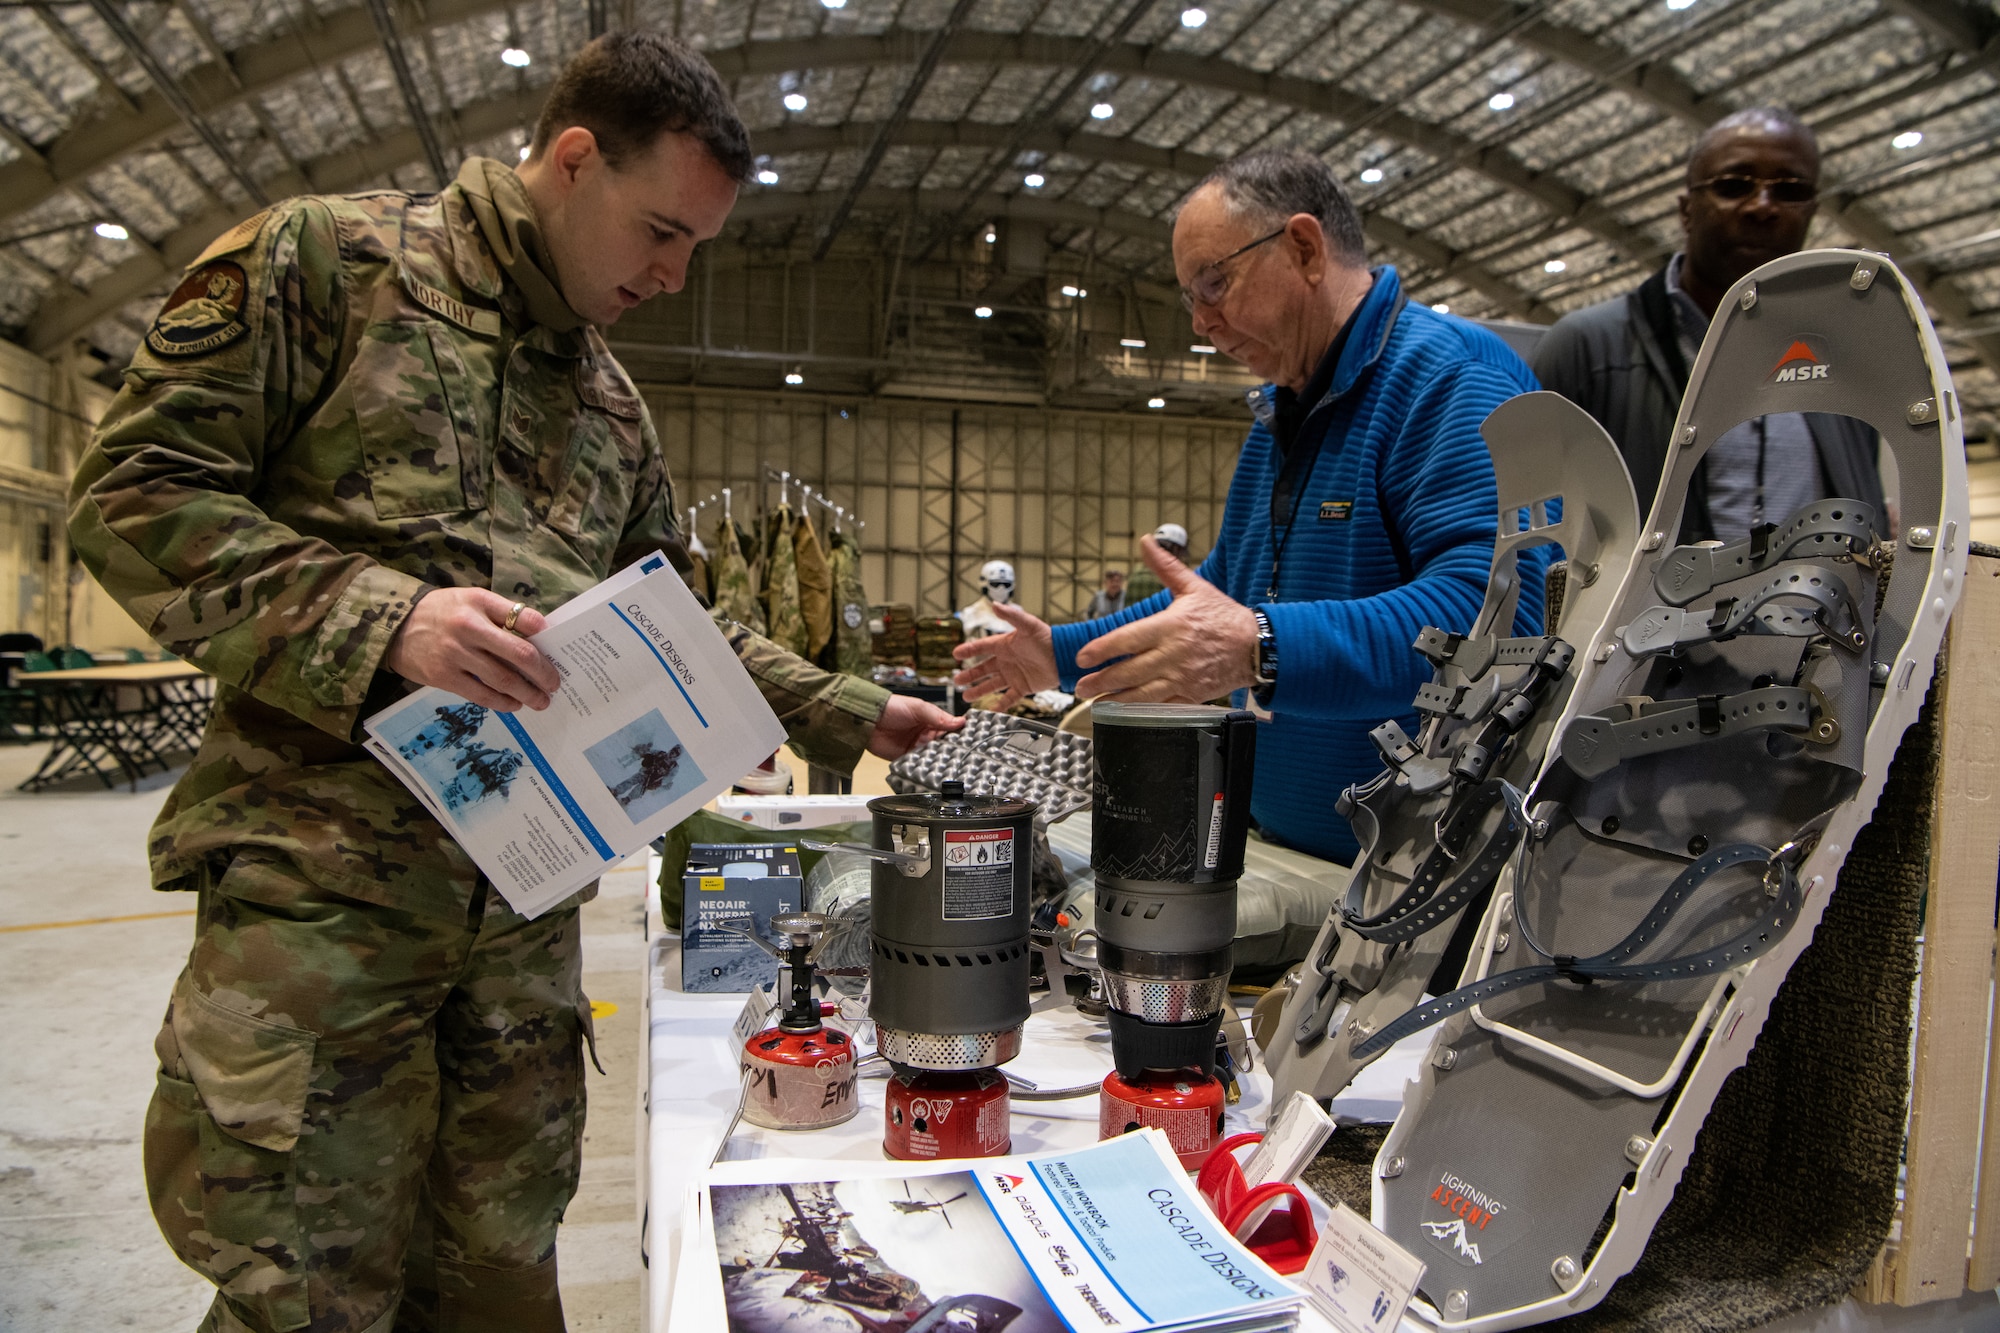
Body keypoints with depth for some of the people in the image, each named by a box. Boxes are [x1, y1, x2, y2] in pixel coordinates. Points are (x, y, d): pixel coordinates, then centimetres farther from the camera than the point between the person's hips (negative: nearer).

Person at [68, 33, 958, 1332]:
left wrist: (853, 716, 14)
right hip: (319, 879, -5)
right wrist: (379, 616, -20)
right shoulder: (322, 259, 0)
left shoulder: (613, 404, 18)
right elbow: (137, 491, -6)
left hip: (528, 895, 6)